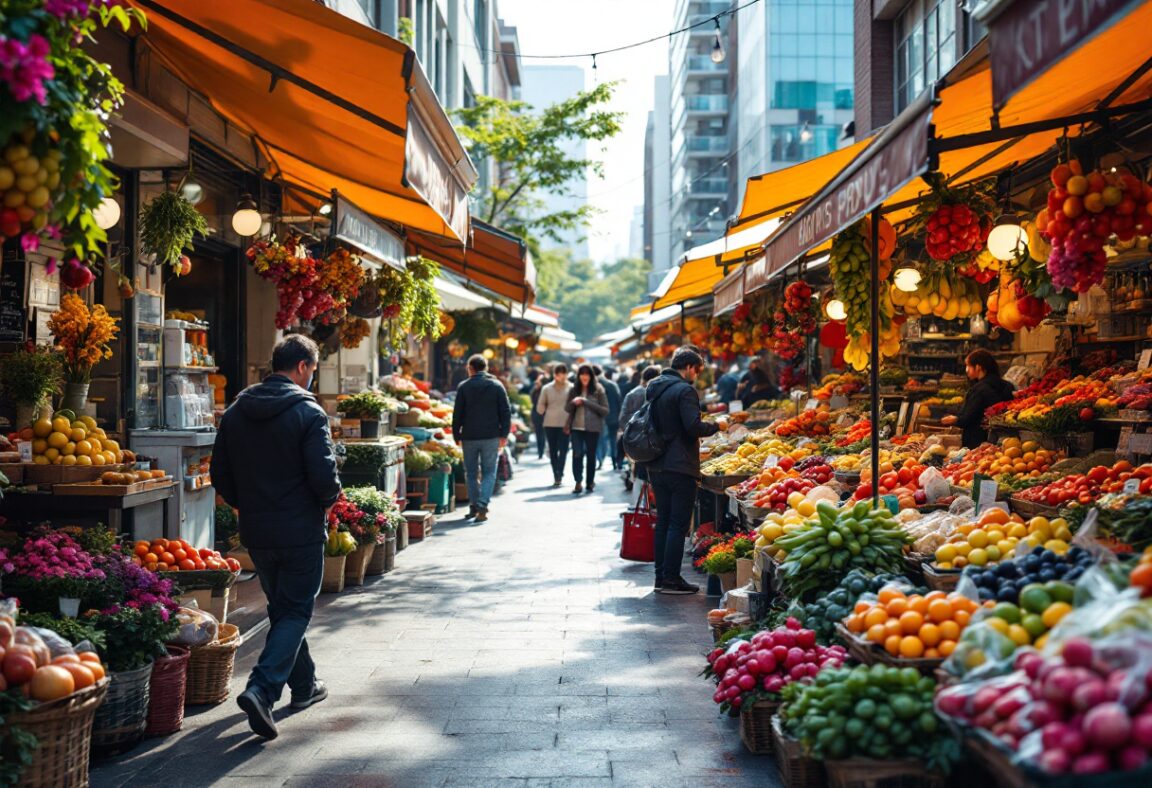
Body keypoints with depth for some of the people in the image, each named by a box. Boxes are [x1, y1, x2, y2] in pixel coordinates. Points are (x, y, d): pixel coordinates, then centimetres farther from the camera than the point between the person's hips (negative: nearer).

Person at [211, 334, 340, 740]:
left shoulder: (235, 412, 5)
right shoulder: (308, 413, -13)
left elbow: (220, 474, 8)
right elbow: (324, 477, -18)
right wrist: (327, 502, 2)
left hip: (255, 532, 6)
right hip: (300, 531, -6)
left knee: (282, 607, 20)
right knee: (295, 611, 1)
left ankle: (304, 685, 32)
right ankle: (262, 688, -15)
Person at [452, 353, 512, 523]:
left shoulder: (463, 387, 0)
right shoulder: (497, 386, 1)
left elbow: (457, 414, 0)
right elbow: (506, 412, 0)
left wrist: (457, 435, 8)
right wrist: (504, 434, 4)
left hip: (470, 437, 0)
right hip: (491, 436, 0)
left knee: (471, 472, 13)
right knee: (489, 472, 4)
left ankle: (474, 506, 15)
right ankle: (482, 506, -11)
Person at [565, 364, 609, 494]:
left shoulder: (598, 390, 0)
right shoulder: (574, 390, 10)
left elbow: (605, 410, -5)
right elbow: (567, 408, 15)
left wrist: (587, 402, -14)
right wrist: (573, 402, -9)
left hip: (593, 428, -2)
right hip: (576, 428, 2)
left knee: (591, 455, 5)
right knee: (577, 454, -12)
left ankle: (590, 482, 21)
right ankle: (578, 482, -9)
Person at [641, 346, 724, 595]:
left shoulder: (654, 388, 14)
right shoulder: (684, 390, -13)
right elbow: (694, 426, -20)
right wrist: (717, 426, -5)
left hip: (656, 466, 8)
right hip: (679, 467, -8)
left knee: (663, 521, 13)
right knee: (678, 524, -4)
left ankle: (661, 576, 15)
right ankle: (671, 579, -4)